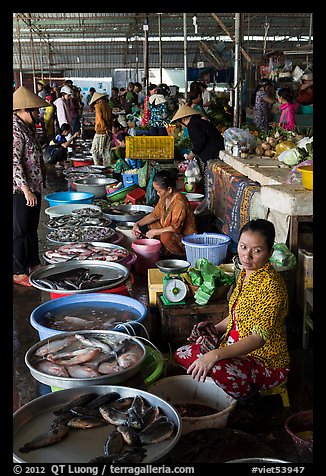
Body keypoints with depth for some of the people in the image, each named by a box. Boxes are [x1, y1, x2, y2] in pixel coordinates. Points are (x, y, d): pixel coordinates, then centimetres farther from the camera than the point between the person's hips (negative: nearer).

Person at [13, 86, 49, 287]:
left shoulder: (28, 127, 12)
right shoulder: (16, 130, -18)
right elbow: (14, 162, -23)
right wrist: (26, 190, -25)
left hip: (33, 187, 9)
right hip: (20, 190, -9)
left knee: (32, 228, 18)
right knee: (20, 230, 0)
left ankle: (34, 264, 31)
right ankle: (18, 272, 11)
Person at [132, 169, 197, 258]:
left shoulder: (179, 202, -27)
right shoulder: (164, 197, 0)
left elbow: (175, 228, -30)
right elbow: (154, 215, 13)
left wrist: (155, 232, -23)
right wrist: (137, 224, 0)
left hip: (185, 237, -9)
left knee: (166, 237, -39)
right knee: (142, 229, 3)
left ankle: (181, 256, -10)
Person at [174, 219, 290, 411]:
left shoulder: (271, 285, -25)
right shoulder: (246, 273, 3)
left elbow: (260, 337, -31)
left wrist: (216, 355, -39)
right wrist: (214, 330, 2)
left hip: (267, 361, -8)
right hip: (238, 350, 9)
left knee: (218, 369, -36)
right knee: (182, 354, 3)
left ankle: (251, 401, -5)